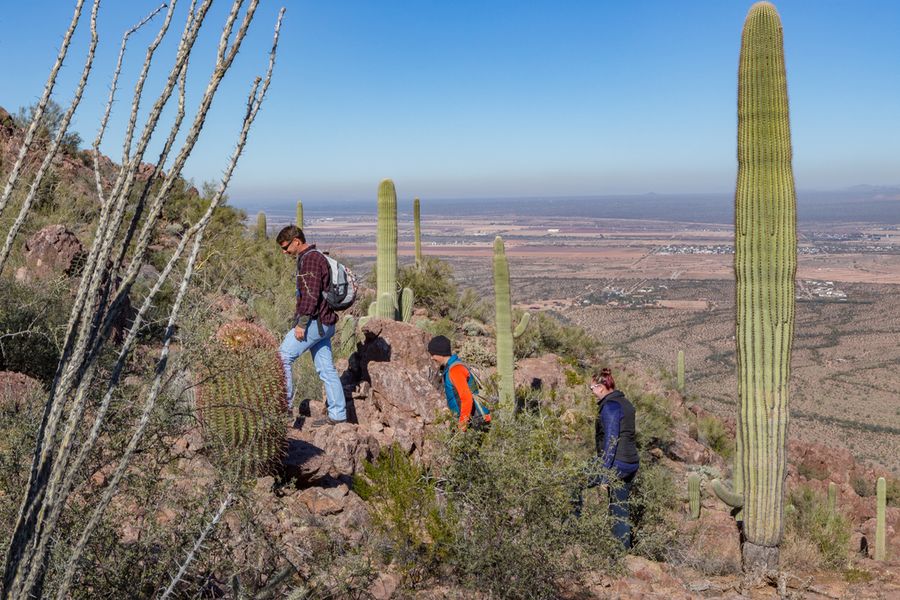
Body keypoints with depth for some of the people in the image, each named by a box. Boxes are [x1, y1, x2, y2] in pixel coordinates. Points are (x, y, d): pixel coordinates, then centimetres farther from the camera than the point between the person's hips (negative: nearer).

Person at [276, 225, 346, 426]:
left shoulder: (310, 259, -13)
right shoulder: (315, 257, 20)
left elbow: (311, 295, -21)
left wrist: (301, 323, -21)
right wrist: (301, 320, 27)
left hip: (315, 321, -10)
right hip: (324, 322, 10)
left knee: (283, 357, -7)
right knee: (326, 369, 9)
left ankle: (285, 404, -5)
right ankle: (338, 415, 10)